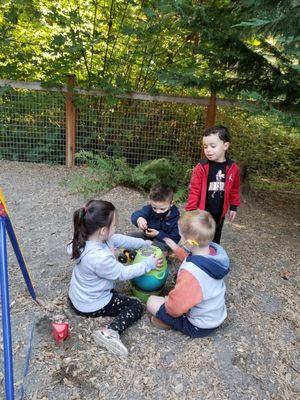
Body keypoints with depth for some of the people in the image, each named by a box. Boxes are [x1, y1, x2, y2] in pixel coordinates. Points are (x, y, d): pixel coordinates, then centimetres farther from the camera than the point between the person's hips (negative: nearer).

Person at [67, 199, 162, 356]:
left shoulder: (88, 238, -13)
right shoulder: (100, 258, -39)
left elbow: (119, 239, -1)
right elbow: (124, 273, -22)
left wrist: (145, 243, 3)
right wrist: (149, 263, -12)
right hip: (91, 306, -9)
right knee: (136, 306, 2)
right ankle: (111, 332, -18)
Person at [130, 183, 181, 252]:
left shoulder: (175, 218, -21)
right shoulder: (149, 209, -14)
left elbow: (175, 240, -19)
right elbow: (135, 215, -31)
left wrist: (158, 234, -30)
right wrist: (139, 219, -56)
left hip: (163, 242, -4)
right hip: (147, 236, 4)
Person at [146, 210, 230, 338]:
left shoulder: (191, 272, -40)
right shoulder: (216, 250, -16)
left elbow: (175, 308, -27)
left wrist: (168, 300, -6)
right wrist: (175, 248, 15)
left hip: (199, 327, -7)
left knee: (151, 301, -2)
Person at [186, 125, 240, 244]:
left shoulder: (233, 168, -5)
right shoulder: (201, 167, -14)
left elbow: (234, 190, 8)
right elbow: (194, 191, -12)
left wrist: (233, 207, 12)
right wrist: (191, 210, -15)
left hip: (219, 213, 3)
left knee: (215, 241, 20)